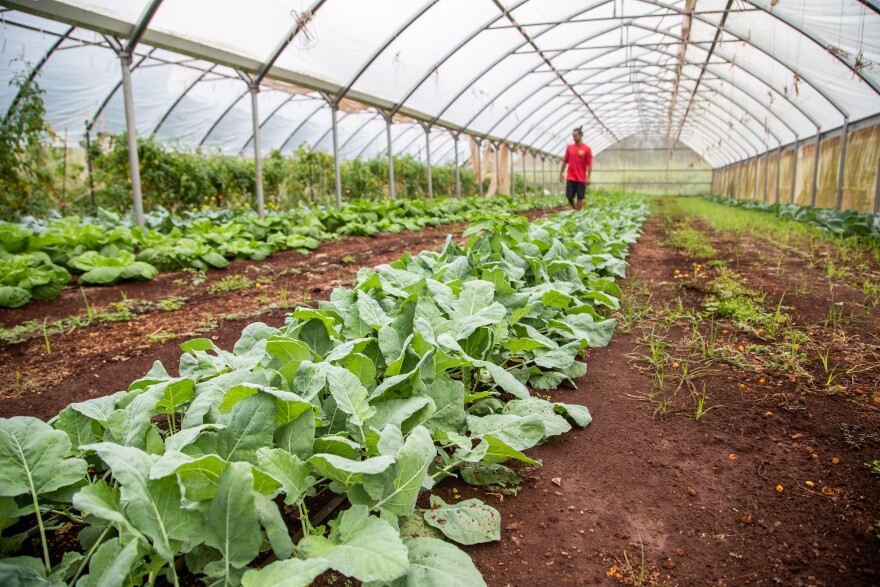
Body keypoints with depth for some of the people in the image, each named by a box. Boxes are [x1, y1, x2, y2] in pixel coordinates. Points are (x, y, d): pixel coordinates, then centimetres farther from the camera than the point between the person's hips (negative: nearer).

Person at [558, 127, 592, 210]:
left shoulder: (587, 149, -4)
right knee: (569, 196, 1)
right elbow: (565, 161, 11)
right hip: (570, 178, 2)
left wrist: (588, 178, -11)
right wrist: (561, 173, 9)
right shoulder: (569, 147, 6)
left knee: (580, 197, 2)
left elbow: (589, 164, -6)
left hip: (581, 178, -2)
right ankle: (574, 208, 26)